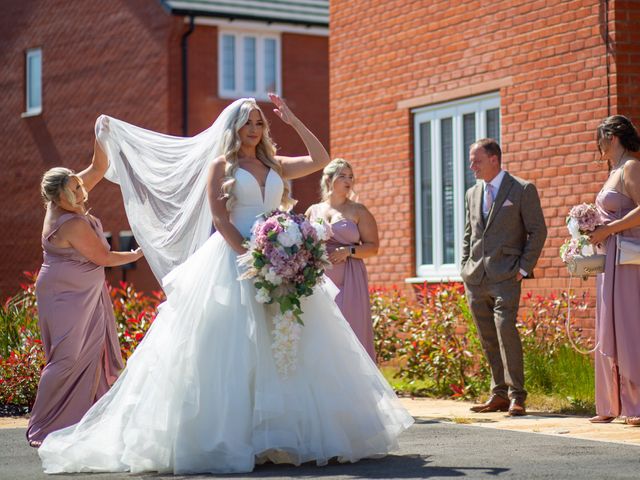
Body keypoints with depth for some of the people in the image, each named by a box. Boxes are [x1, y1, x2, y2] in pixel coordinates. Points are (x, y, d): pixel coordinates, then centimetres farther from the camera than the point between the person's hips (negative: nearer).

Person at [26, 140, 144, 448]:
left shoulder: (65, 201, 0)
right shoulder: (72, 224, -24)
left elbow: (98, 168, 7)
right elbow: (103, 257, -16)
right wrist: (135, 255, 0)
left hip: (83, 295, 10)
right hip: (67, 297, -10)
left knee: (92, 356, 9)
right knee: (69, 359, -9)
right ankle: (43, 430, -4)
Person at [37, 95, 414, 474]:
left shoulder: (273, 166, 18)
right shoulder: (220, 165, 4)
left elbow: (320, 160, 14)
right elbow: (219, 219, -6)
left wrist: (293, 122, 9)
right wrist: (249, 256, -17)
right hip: (233, 261, -5)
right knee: (234, 351, -9)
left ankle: (286, 435, 4)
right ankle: (232, 439, -8)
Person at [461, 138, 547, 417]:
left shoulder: (523, 190, -1)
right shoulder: (472, 194, 17)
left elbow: (538, 231, -2)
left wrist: (524, 268, -8)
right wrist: (465, 267, 12)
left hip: (505, 276, -6)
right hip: (475, 279, 6)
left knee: (505, 329, -18)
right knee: (488, 339, 6)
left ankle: (516, 396, -13)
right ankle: (499, 394, 13)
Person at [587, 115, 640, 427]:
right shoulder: (614, 172, 19)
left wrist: (607, 231, -17)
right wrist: (595, 232, 9)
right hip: (609, 259, 10)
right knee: (609, 331, 9)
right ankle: (613, 405, 13)